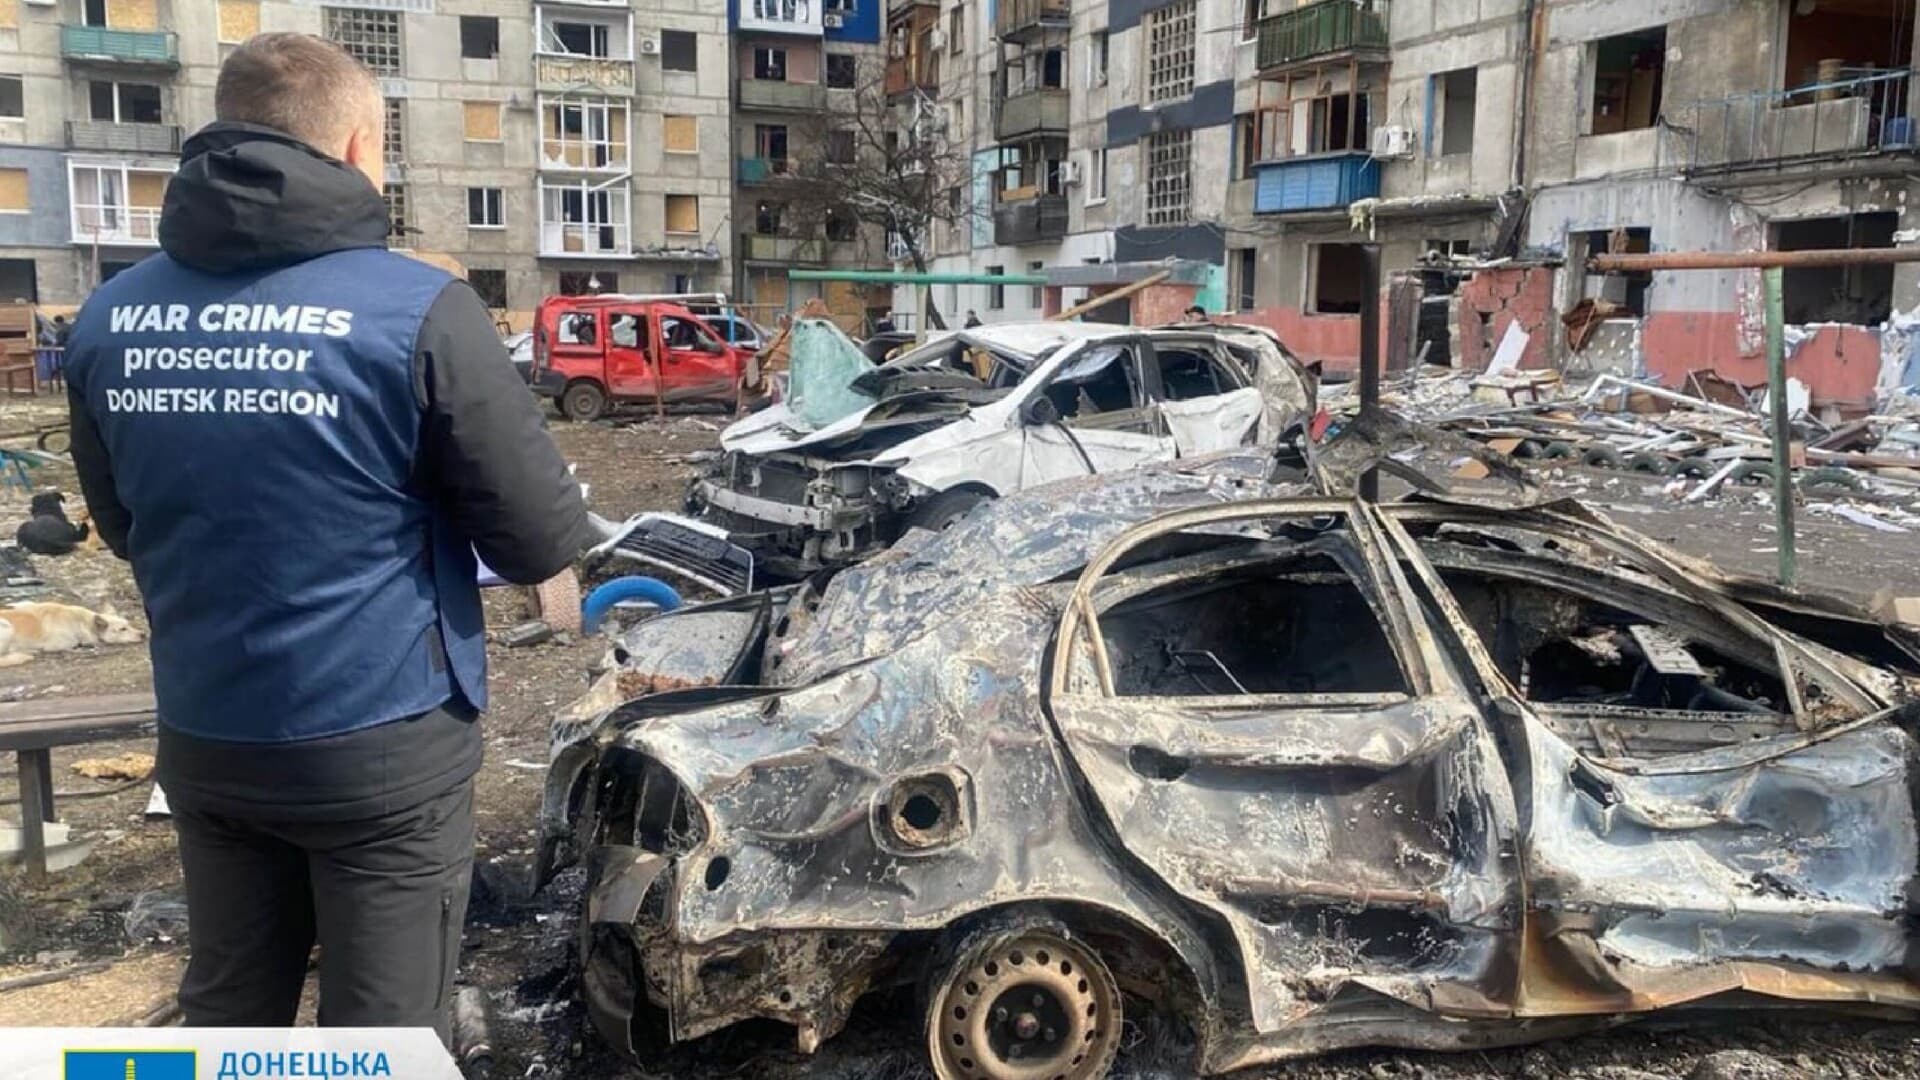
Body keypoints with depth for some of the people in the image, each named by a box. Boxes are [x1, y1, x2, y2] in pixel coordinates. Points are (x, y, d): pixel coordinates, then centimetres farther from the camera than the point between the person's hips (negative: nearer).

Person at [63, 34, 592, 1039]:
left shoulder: (108, 316, 1)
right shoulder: (419, 310, -16)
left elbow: (125, 526, 16)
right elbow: (544, 541, -10)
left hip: (202, 742, 6)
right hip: (380, 749, -5)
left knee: (228, 1011, 23)